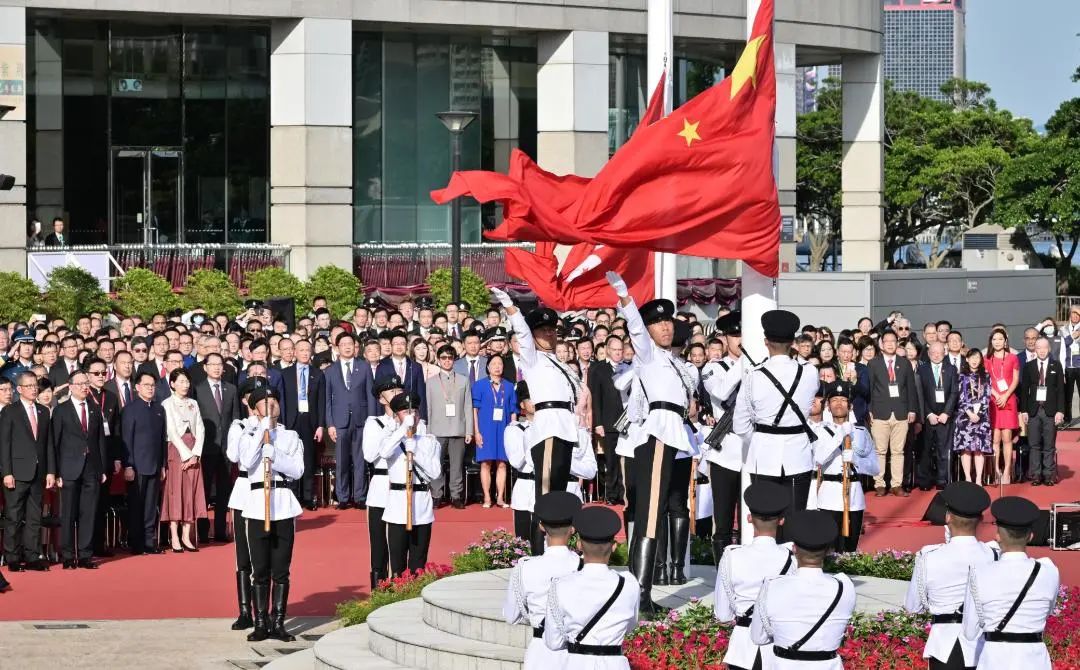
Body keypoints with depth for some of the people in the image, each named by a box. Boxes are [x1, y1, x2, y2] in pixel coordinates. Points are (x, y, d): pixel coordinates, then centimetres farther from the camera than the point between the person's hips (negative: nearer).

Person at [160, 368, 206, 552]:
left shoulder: (193, 404, 14)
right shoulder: (167, 404, -1)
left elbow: (200, 429, 7)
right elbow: (171, 431, -9)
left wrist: (195, 454, -6)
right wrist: (186, 454, -14)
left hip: (193, 453, 5)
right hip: (177, 451, -5)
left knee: (191, 493, 2)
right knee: (175, 493, -5)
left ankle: (186, 537, 6)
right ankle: (174, 538, -4)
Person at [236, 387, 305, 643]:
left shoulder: (291, 436, 9)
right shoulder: (248, 436, 7)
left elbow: (297, 470, -3)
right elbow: (246, 462, -14)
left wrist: (272, 452, -14)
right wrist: (264, 428, -11)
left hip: (284, 506, 1)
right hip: (257, 505, -1)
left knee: (281, 570, 2)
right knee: (260, 569, 1)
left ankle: (278, 623, 7)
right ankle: (260, 624, 7)